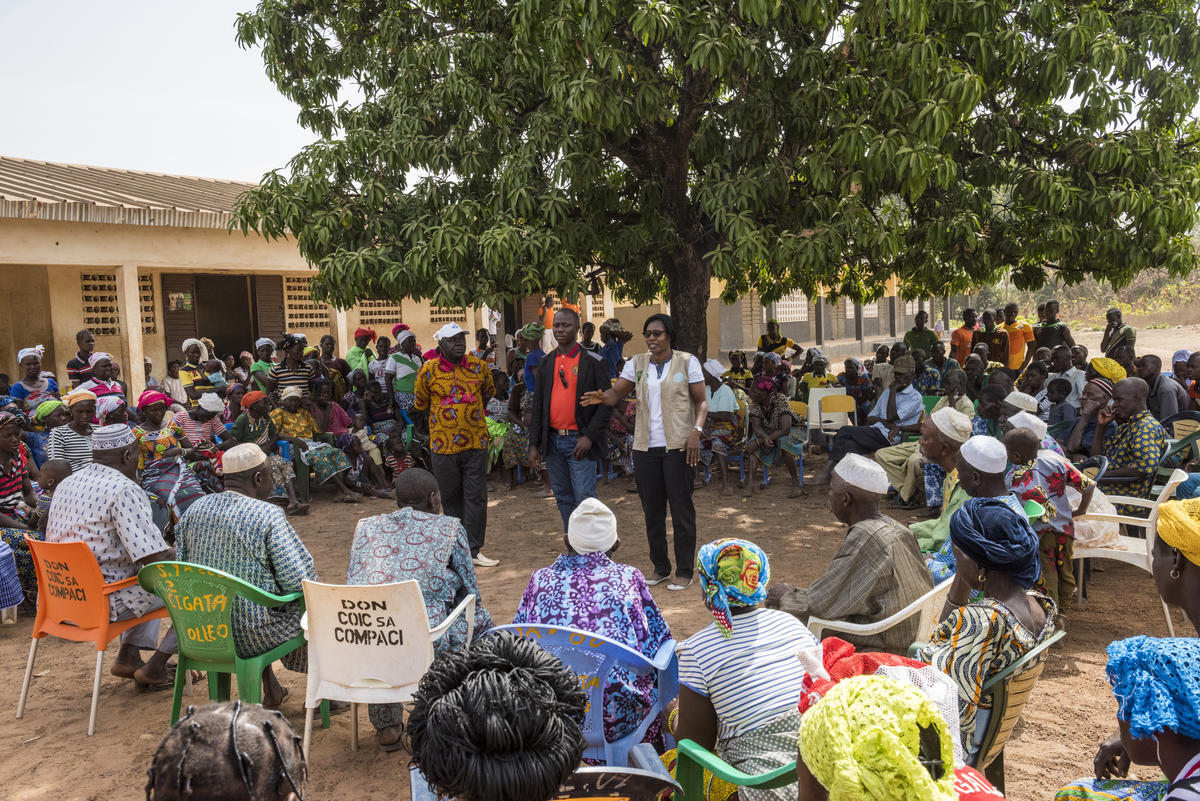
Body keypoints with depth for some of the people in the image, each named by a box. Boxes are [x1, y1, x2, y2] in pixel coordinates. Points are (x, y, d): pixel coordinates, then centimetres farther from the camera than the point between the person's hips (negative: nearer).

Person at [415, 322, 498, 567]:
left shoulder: (478, 367, 2)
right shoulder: (428, 370, -4)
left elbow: (488, 392, 21)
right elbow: (420, 403, 9)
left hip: (476, 443, 1)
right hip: (444, 444, -1)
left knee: (476, 497, 1)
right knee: (451, 498, 9)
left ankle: (474, 550, 8)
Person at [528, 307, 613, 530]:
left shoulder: (592, 361, -2)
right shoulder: (546, 363, 12)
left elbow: (607, 401, -6)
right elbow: (537, 405, 12)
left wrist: (589, 436, -15)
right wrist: (534, 444, 5)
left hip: (580, 441, -5)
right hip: (552, 441, 5)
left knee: (585, 497, -7)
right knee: (563, 498, 11)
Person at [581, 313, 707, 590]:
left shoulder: (687, 362, 0)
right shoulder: (637, 364, 9)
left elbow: (702, 401, 1)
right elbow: (617, 393, 3)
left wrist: (696, 430, -15)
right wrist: (602, 397, -20)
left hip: (679, 445, -4)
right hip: (645, 447, 4)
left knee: (681, 507, -1)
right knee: (652, 509, 10)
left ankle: (684, 571, 11)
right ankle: (660, 567, 25)